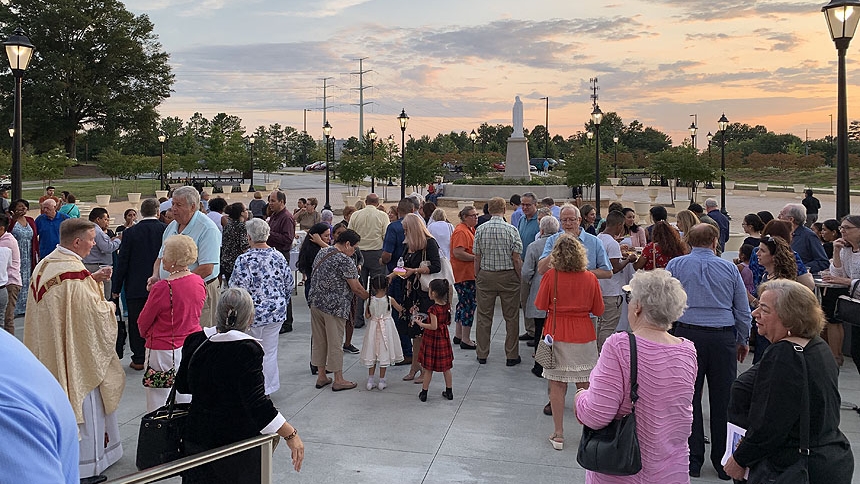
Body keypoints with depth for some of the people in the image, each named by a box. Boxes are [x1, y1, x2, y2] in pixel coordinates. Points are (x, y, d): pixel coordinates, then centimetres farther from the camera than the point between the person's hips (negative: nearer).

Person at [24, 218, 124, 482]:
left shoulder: (44, 265, 3)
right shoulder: (75, 274, -25)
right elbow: (96, 314, -22)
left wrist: (93, 279, 6)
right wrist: (109, 306, -2)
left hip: (49, 353, 9)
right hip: (75, 353, -9)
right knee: (83, 401, 4)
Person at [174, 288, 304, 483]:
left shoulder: (195, 342, -3)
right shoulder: (247, 350, -23)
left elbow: (182, 386, 11)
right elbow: (257, 403, -28)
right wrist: (291, 434, -27)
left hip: (196, 437, 5)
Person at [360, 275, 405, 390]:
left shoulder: (370, 300, -11)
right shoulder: (390, 300, -12)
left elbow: (367, 316, -8)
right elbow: (400, 309, 1)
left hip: (373, 327, 1)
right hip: (386, 327, -1)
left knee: (372, 353, 12)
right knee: (384, 353, 8)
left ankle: (370, 381, 14)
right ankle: (381, 381, 11)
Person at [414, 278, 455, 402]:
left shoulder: (433, 309, -23)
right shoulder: (447, 306, -2)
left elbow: (433, 326, -24)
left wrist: (420, 323, -14)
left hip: (432, 339, -6)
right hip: (444, 338, 6)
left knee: (428, 368, 4)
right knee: (446, 367, 15)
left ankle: (424, 393, 13)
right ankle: (449, 392, 23)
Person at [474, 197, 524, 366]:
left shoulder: (480, 229, -3)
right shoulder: (511, 230, -9)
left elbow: (477, 257, 0)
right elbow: (516, 258, -10)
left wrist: (477, 277, 11)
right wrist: (520, 277, 2)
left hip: (485, 276, 2)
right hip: (508, 276, -2)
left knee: (484, 317, 10)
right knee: (511, 317, 7)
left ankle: (482, 354, 17)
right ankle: (511, 356, 12)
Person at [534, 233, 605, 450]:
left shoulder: (551, 276, -11)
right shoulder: (590, 278, -6)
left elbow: (541, 305, -4)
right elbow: (598, 310, 2)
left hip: (557, 335, -1)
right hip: (583, 336, 1)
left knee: (557, 385, 6)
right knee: (585, 386, 10)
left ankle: (558, 435, 12)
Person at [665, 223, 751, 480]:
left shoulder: (675, 265, 4)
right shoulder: (729, 268, 8)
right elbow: (743, 310, 12)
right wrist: (743, 341, 22)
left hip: (688, 333, -1)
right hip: (723, 337, 1)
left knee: (689, 398, 6)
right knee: (723, 399, 8)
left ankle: (693, 461, 11)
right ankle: (723, 462, 16)